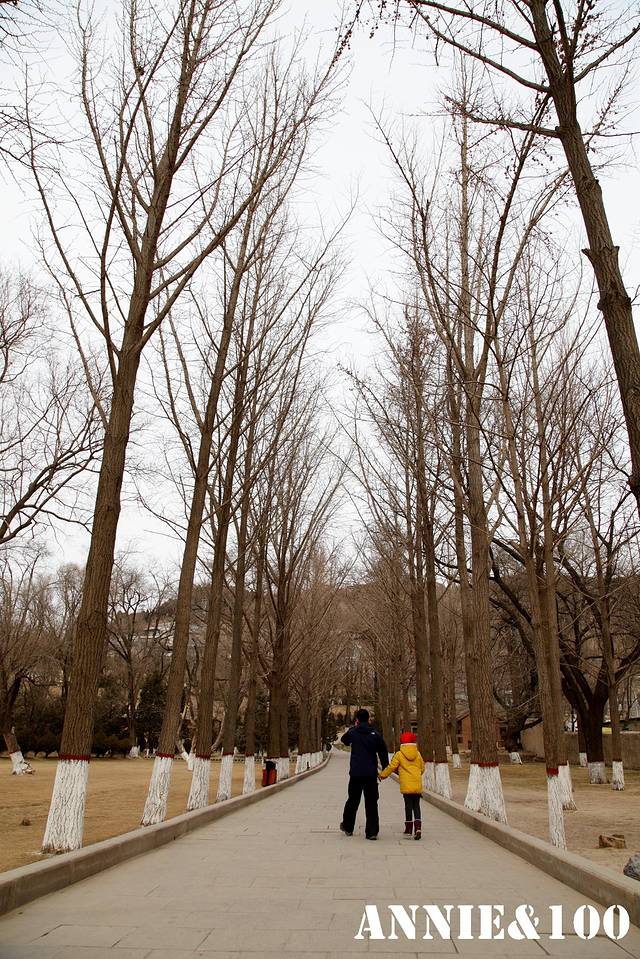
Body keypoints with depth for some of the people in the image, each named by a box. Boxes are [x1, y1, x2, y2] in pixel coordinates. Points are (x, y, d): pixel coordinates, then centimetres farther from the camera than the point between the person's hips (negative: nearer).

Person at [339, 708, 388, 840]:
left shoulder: (353, 732, -3)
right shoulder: (376, 735, -1)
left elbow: (344, 740, 20)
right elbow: (383, 753, 4)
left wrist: (354, 727, 23)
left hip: (356, 773, 0)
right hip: (371, 774, 0)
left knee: (352, 801, 15)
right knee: (371, 803, 5)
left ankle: (347, 827, 28)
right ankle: (372, 832, 3)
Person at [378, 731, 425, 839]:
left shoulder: (399, 754, -3)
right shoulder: (418, 754, 7)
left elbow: (391, 767, -1)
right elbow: (422, 768, 13)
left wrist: (382, 775, 13)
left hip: (406, 786, -3)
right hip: (417, 785, 3)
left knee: (408, 806, 4)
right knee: (416, 806, 9)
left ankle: (408, 831, 7)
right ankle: (418, 827, -4)